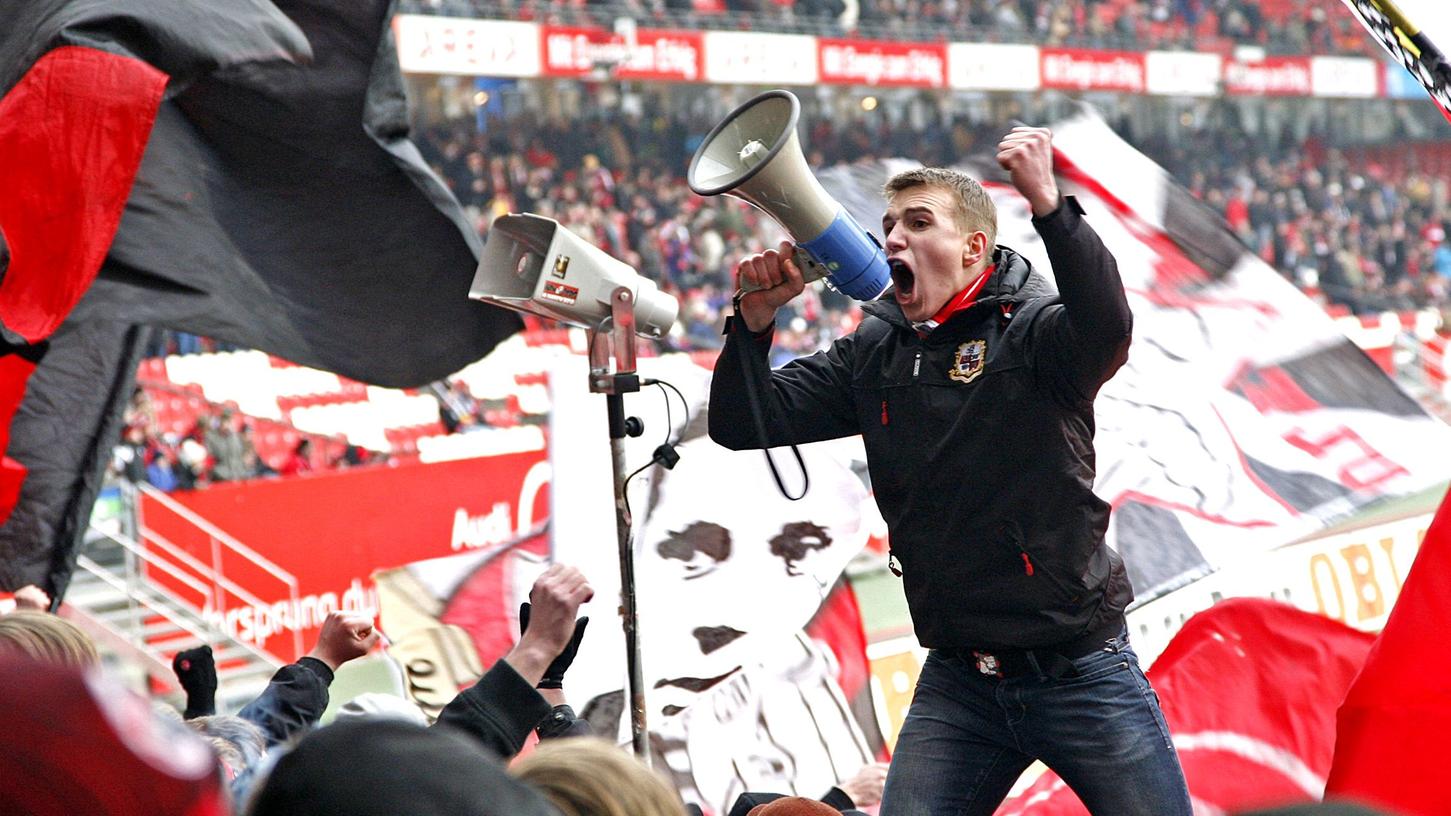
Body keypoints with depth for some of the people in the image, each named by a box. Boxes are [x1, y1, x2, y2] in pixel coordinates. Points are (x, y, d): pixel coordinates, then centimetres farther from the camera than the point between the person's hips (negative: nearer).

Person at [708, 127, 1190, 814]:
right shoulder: (874, 351, 8)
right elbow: (742, 424, 5)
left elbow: (1107, 331, -31)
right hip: (955, 684, 4)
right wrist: (756, 319, -11)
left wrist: (1048, 203, -39)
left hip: (1079, 673, -4)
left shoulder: (1030, 327, -8)